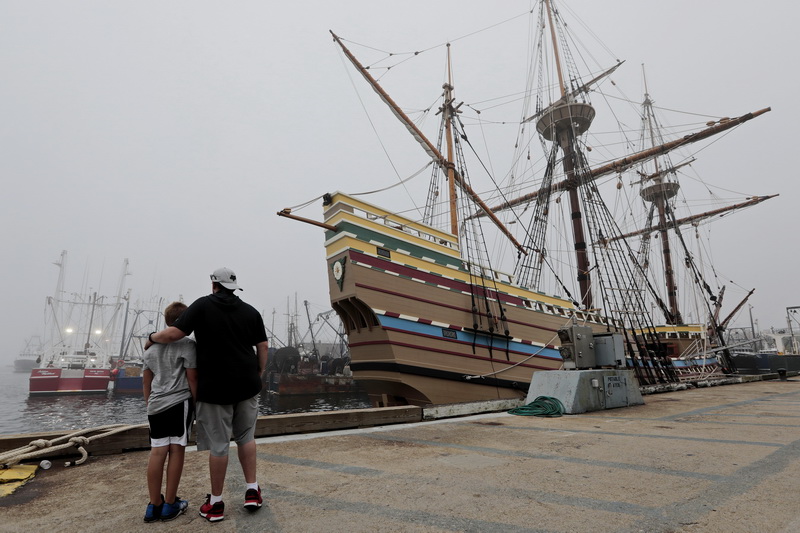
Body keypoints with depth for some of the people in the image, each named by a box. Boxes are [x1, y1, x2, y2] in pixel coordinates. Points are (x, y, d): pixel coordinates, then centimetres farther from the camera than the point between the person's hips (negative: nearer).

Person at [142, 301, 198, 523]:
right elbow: (192, 378, -9)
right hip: (179, 403, -6)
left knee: (157, 452, 8)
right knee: (176, 450, 2)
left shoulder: (152, 345, 14)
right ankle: (170, 504, 10)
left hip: (156, 405, 6)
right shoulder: (187, 344, -7)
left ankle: (154, 505, 15)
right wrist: (196, 403, 2)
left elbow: (145, 380, 19)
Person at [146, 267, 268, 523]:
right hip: (247, 385, 3)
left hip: (215, 386, -3)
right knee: (246, 437, 16)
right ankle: (252, 491, 17)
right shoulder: (251, 311, 5)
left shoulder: (203, 305, -4)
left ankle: (216, 503, 19)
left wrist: (152, 337, 10)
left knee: (218, 444, 7)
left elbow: (174, 333, -10)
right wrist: (257, 375, 14)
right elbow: (262, 347, 4)